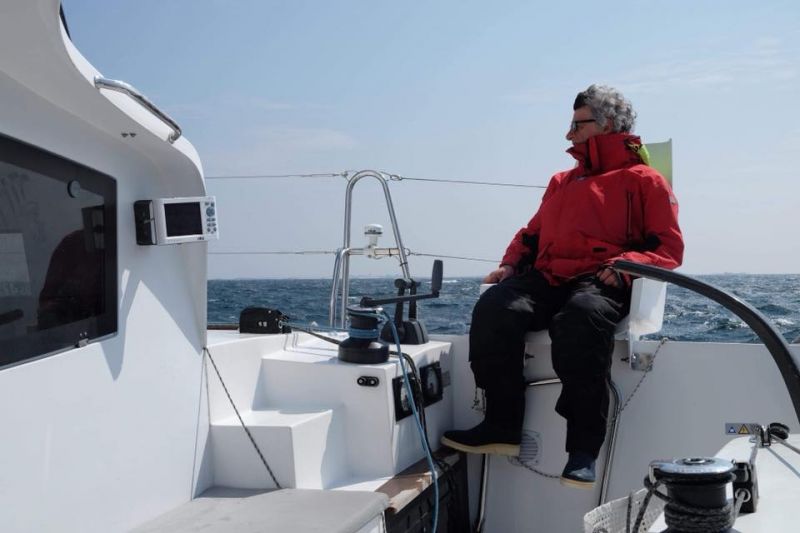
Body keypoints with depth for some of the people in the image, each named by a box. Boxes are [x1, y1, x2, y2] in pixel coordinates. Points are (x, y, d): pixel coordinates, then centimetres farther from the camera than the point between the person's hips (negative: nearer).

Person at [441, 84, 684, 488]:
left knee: (583, 315, -41)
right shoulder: (561, 182, 34)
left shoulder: (644, 181, 14)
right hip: (545, 278, 5)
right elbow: (532, 233, 31)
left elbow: (669, 247, 4)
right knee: (494, 309, -27)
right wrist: (510, 264, 10)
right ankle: (502, 426, -23)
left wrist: (626, 264, -16)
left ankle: (583, 449, -37)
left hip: (600, 283, -5)